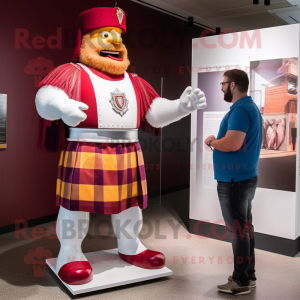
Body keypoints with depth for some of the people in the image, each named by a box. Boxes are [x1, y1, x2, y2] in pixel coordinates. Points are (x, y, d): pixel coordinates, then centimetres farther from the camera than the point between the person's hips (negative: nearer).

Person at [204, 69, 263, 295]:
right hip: (246, 177, 10)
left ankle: (241, 281, 10)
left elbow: (231, 144, -28)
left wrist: (211, 141, -10)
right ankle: (249, 275, 26)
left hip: (234, 180, -10)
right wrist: (218, 141, 8)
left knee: (237, 230, -1)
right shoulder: (251, 106, 15)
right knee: (245, 228, 15)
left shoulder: (240, 110, -18)